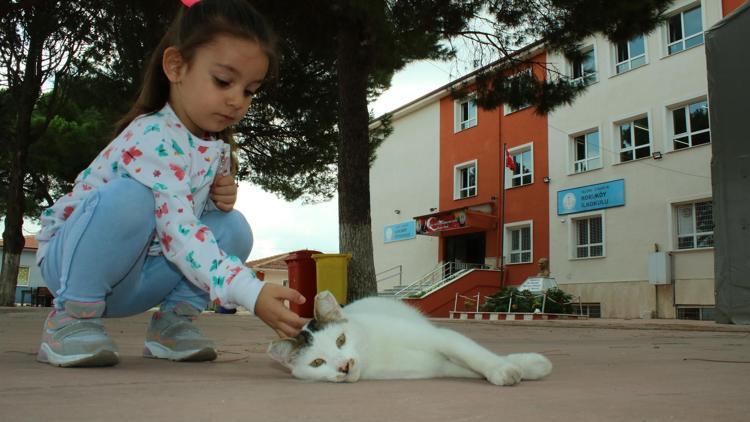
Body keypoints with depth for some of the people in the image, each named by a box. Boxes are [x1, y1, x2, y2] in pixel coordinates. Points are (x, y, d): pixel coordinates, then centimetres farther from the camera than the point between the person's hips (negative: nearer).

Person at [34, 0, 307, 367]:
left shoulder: (217, 147, 0)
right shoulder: (154, 139, -27)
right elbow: (177, 232, -38)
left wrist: (222, 198, -11)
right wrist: (252, 294, -49)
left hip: (133, 274, 7)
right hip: (70, 260, -7)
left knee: (233, 228, -12)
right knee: (131, 197, -36)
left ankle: (173, 321, -1)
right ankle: (72, 315, -17)